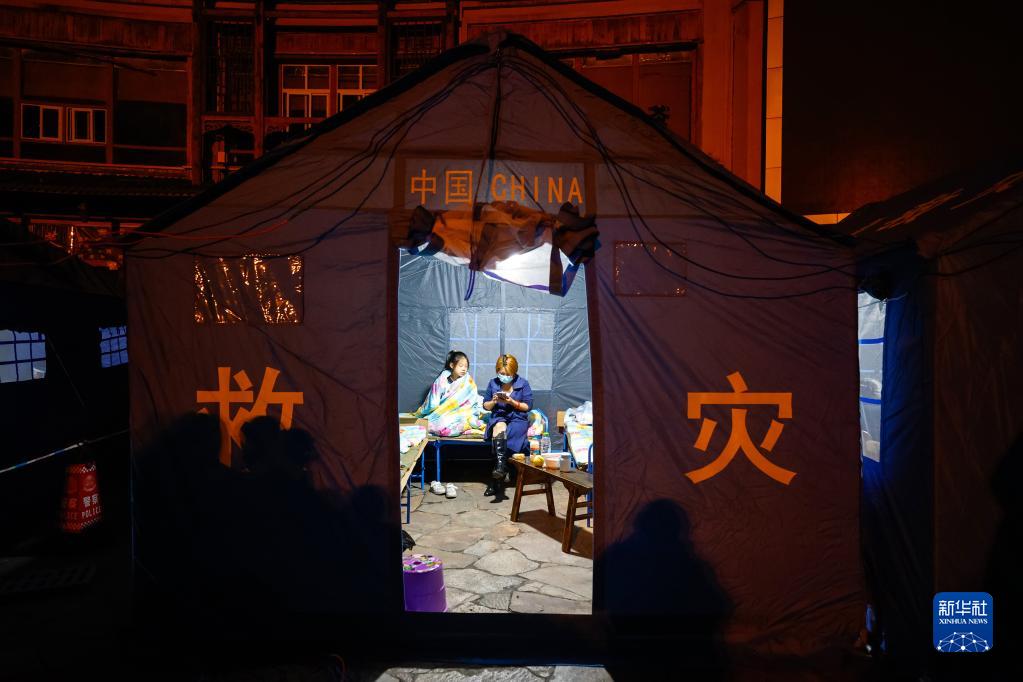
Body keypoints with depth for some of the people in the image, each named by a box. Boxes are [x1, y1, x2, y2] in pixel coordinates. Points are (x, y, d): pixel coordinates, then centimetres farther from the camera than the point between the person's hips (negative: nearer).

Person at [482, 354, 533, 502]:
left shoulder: (523, 384, 0)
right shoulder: (493, 383, 7)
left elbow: (528, 406, -2)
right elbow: (485, 406, 11)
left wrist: (512, 402, -17)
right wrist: (494, 401, -12)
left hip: (518, 419, -2)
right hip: (498, 417, 2)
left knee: (499, 434, -32)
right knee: (500, 426, -36)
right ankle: (502, 471, -42)